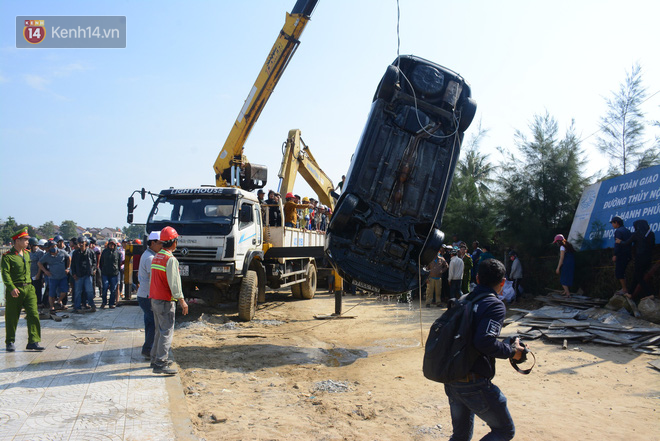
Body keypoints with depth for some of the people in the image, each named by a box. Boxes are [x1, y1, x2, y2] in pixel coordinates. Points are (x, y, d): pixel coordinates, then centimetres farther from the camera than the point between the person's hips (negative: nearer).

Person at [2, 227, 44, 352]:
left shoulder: (27, 254, 12)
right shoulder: (7, 256, -8)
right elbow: (5, 273, -17)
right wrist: (12, 288, -28)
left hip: (28, 288, 5)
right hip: (15, 290, -5)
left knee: (33, 314, -5)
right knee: (12, 317, 6)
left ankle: (33, 341, -3)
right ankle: (10, 342, 22)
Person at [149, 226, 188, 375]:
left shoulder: (156, 257, 13)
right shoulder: (171, 259, -16)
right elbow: (174, 282, -20)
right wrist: (182, 300, -18)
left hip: (154, 299, 9)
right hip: (165, 301, -9)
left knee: (159, 330, 18)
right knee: (167, 331, -7)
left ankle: (156, 358, 26)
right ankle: (160, 364, -8)